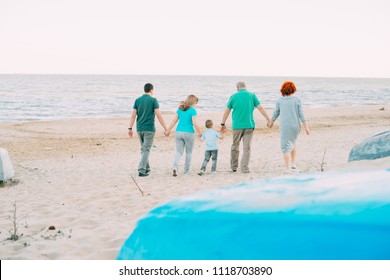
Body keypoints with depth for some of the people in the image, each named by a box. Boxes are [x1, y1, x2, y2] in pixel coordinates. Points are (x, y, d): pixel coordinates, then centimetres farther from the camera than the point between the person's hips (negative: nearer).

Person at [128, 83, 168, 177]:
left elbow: (133, 115, 1)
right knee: (146, 150, -3)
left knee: (144, 149, 19)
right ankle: (141, 170, -12)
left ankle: (146, 168, 28)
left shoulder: (137, 100, 6)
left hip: (139, 129, 5)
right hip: (149, 128, -5)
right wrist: (165, 129, -8)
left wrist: (130, 128, 4)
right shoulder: (153, 100, -7)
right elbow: (159, 115, -12)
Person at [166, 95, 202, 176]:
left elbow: (174, 120, 7)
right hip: (188, 133, -4)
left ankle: (175, 167, -14)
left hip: (179, 132, 4)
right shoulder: (192, 110, -8)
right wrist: (199, 133, -1)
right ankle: (186, 170, 18)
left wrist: (168, 130, 14)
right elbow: (195, 123, -13)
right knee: (189, 152, 13)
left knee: (179, 151, 7)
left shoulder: (180, 109, 7)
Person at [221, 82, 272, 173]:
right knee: (247, 148, 1)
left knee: (235, 146, 15)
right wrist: (268, 120, 4)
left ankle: (234, 167, 24)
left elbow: (227, 112, 7)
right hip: (249, 125, 0)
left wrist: (223, 124, 16)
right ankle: (244, 168, -4)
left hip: (237, 125, 0)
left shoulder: (233, 97, 3)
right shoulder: (252, 95, 3)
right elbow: (261, 108, -1)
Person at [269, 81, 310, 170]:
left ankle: (288, 168, -9)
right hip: (296, 126, 2)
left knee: (286, 147, -1)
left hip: (285, 126, -2)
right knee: (292, 143, 26)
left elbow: (276, 113, 7)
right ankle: (293, 163, 25)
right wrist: (306, 127, 0)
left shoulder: (279, 101, -2)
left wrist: (272, 122, 25)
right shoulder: (297, 100, -2)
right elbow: (301, 114, -4)